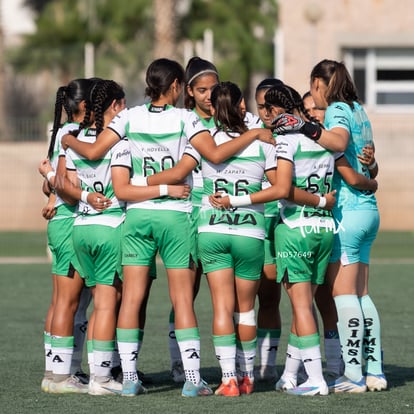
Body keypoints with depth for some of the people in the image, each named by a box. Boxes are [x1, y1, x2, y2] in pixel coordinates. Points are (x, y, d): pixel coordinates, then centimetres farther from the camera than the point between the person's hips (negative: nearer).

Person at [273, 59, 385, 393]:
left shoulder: (337, 110, -8)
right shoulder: (358, 111, 18)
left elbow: (339, 140, -31)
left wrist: (305, 127, -35)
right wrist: (370, 164, 5)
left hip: (347, 211, -9)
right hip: (368, 209, 9)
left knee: (343, 293, -7)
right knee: (361, 294, 11)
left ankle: (353, 375, -9)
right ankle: (374, 371, 11)